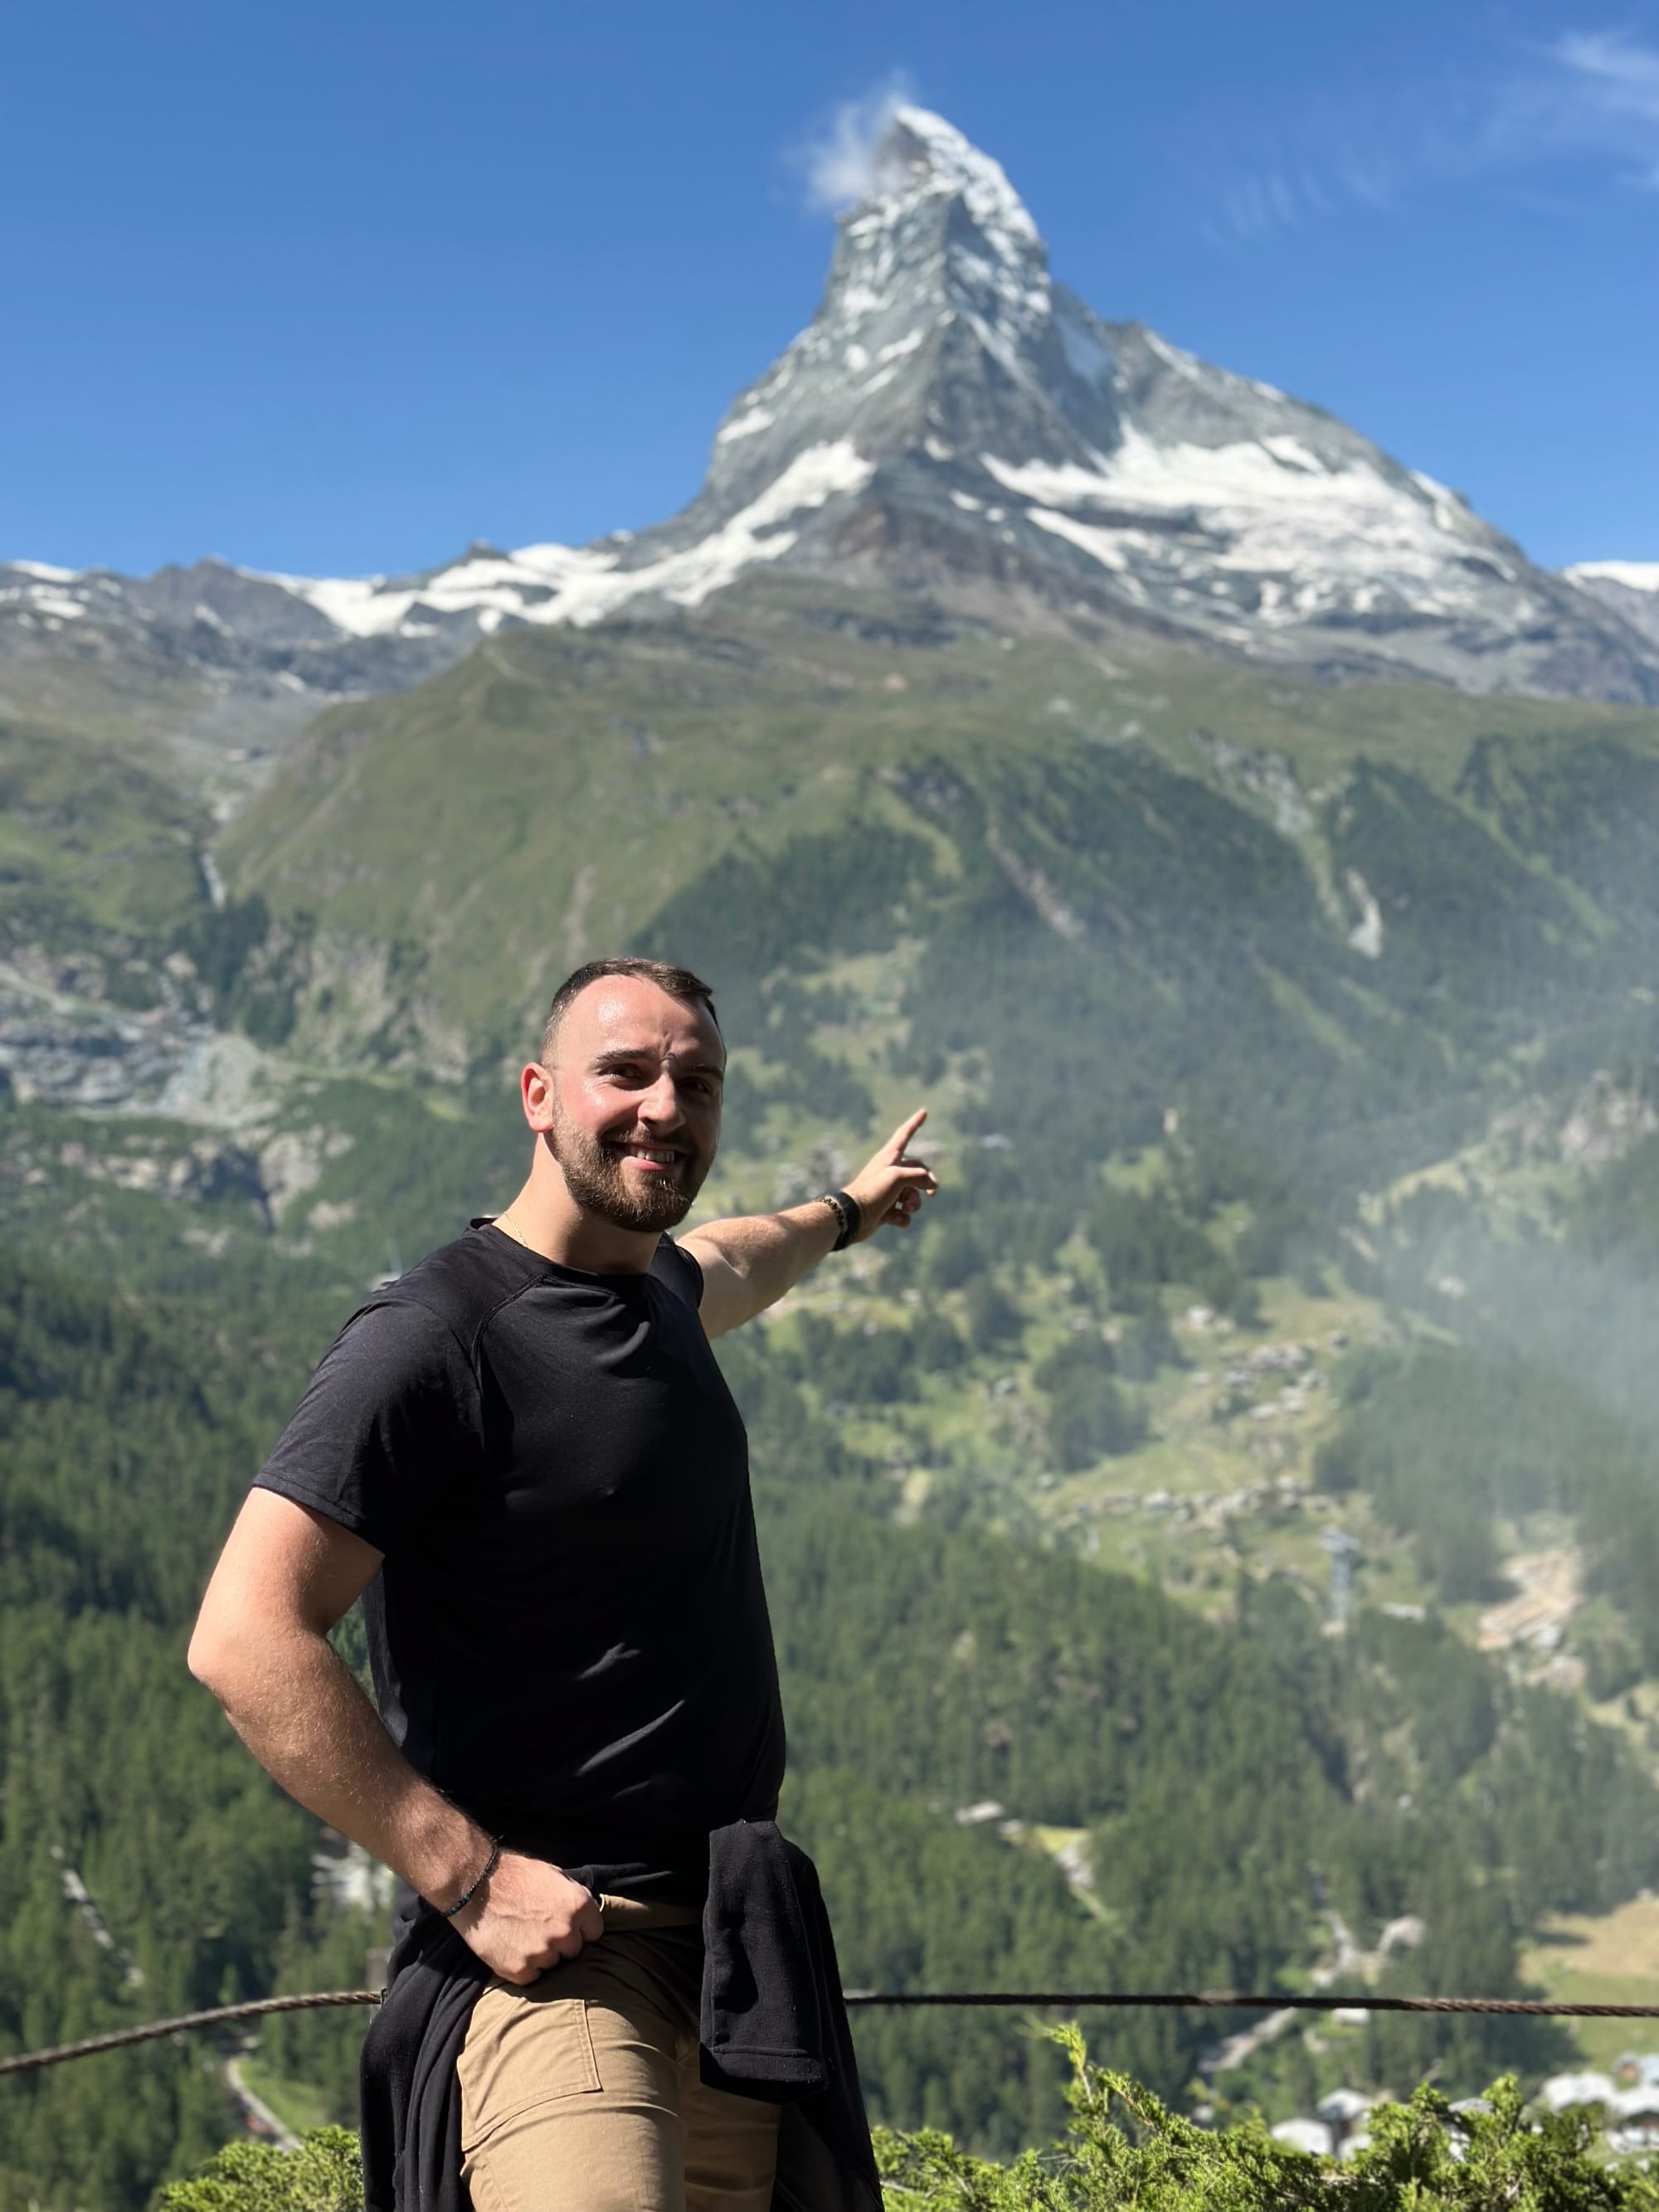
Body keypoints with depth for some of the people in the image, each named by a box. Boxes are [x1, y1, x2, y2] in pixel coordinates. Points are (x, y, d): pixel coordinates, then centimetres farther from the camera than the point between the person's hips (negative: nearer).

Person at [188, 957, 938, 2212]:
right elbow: (246, 1641, -18)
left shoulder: (657, 1292, 13)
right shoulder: (439, 1336, -12)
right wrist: (470, 1878, -18)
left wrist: (847, 1212, 60)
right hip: (555, 1952, -8)